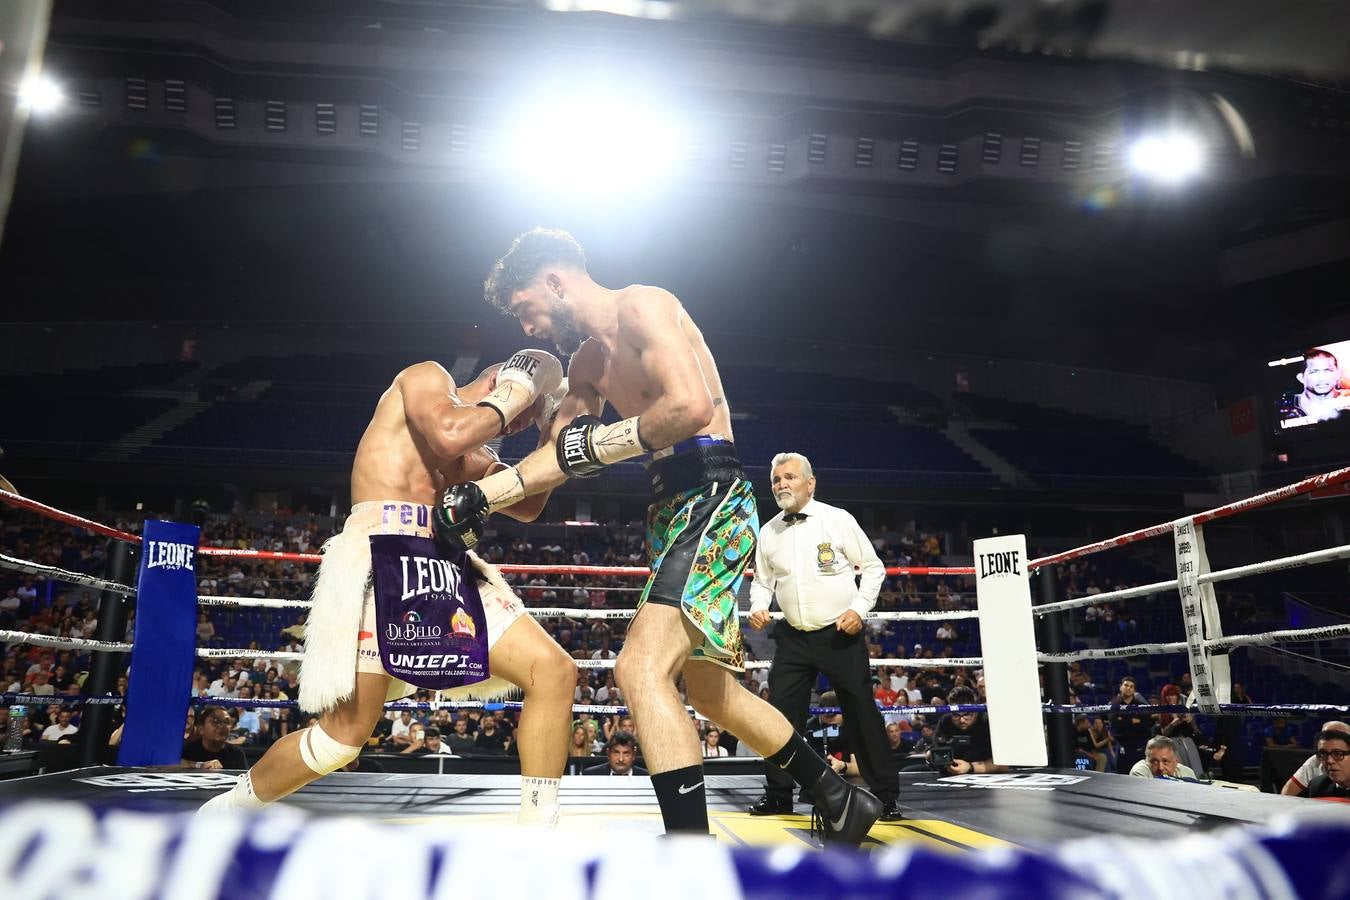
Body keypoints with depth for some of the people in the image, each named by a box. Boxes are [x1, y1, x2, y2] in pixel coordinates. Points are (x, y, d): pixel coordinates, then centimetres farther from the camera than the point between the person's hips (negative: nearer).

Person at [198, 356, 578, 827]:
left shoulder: (474, 458, 27)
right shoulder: (427, 376, 5)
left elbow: (527, 505, 24)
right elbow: (450, 433, -16)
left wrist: (555, 429, 21)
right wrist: (514, 397, 0)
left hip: (447, 568, 8)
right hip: (387, 559, -8)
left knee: (554, 670, -4)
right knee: (346, 731, -5)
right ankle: (226, 811, 23)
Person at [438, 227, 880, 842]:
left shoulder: (641, 306, -10)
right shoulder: (586, 362, 18)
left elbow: (692, 407, -24)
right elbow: (558, 456, 23)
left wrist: (598, 442, -13)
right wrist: (479, 496, 15)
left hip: (710, 494, -10)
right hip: (672, 505, 10)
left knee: (641, 670, -21)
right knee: (709, 691, 18)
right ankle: (839, 800, 34)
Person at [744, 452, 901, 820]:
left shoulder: (838, 520, -6)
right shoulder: (768, 532, 6)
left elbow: (873, 567, -1)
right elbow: (762, 580, 17)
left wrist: (859, 607, -13)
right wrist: (758, 607, -3)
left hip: (841, 635, -4)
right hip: (794, 638, 4)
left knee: (862, 714, 0)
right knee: (780, 714, 1)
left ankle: (886, 796, 13)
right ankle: (778, 795, 15)